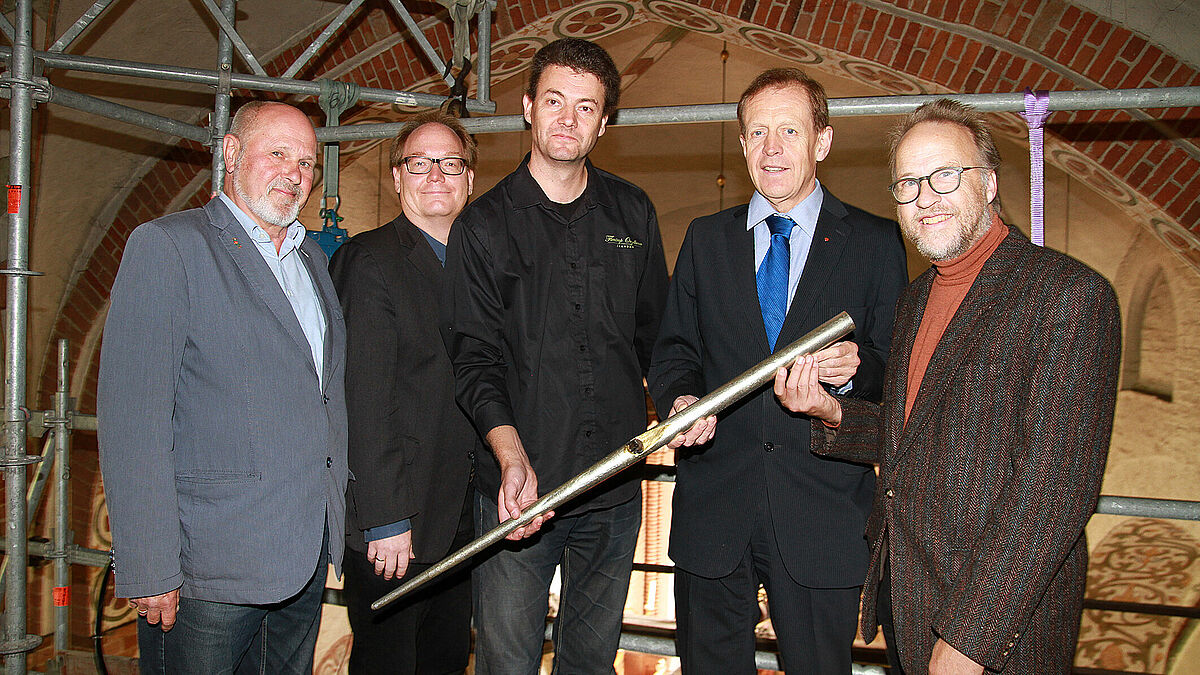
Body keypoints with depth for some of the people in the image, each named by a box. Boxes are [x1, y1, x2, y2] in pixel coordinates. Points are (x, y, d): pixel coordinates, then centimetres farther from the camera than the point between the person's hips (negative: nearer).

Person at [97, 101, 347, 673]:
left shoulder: (312, 257, 16)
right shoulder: (165, 246, -7)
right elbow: (132, 420, -14)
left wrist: (337, 509, 10)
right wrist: (149, 571, -18)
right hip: (211, 560, -6)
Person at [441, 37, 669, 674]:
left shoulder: (632, 212, 8)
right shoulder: (485, 223, -2)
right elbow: (475, 359, -8)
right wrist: (512, 456, -22)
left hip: (616, 489, 3)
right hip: (520, 491, -3)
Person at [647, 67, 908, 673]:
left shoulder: (876, 242, 2)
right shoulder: (705, 239, 10)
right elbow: (674, 349, 10)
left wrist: (856, 369, -20)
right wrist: (682, 398, -11)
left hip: (823, 514, -2)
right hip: (713, 509, 2)